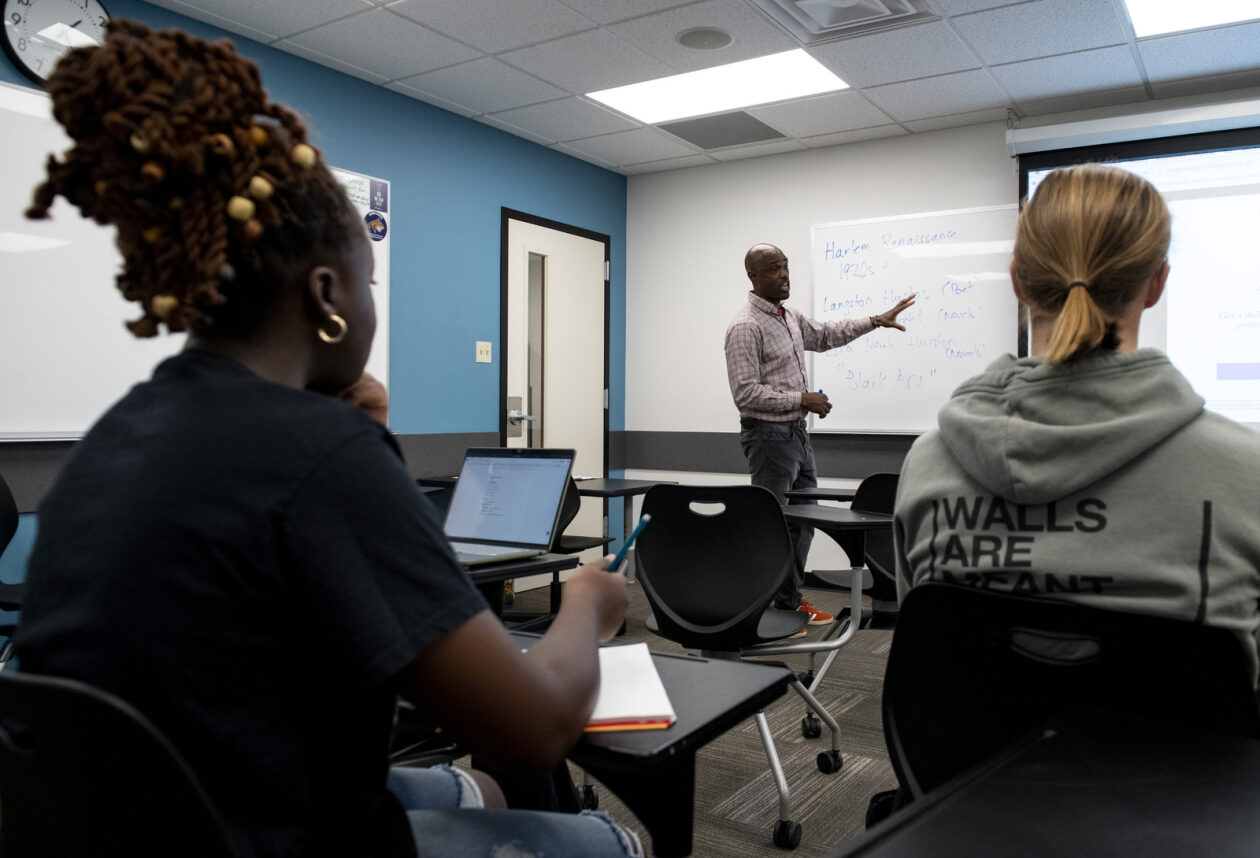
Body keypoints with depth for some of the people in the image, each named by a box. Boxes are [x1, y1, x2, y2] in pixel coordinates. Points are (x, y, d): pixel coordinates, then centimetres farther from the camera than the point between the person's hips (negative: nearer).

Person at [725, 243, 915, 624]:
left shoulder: (789, 317, 12)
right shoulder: (745, 327, -17)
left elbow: (826, 335, 30)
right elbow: (746, 393, -21)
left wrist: (876, 320, 24)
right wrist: (802, 399, -16)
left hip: (797, 433, 9)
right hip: (769, 435, -9)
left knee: (803, 520, 15)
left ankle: (790, 600, 27)